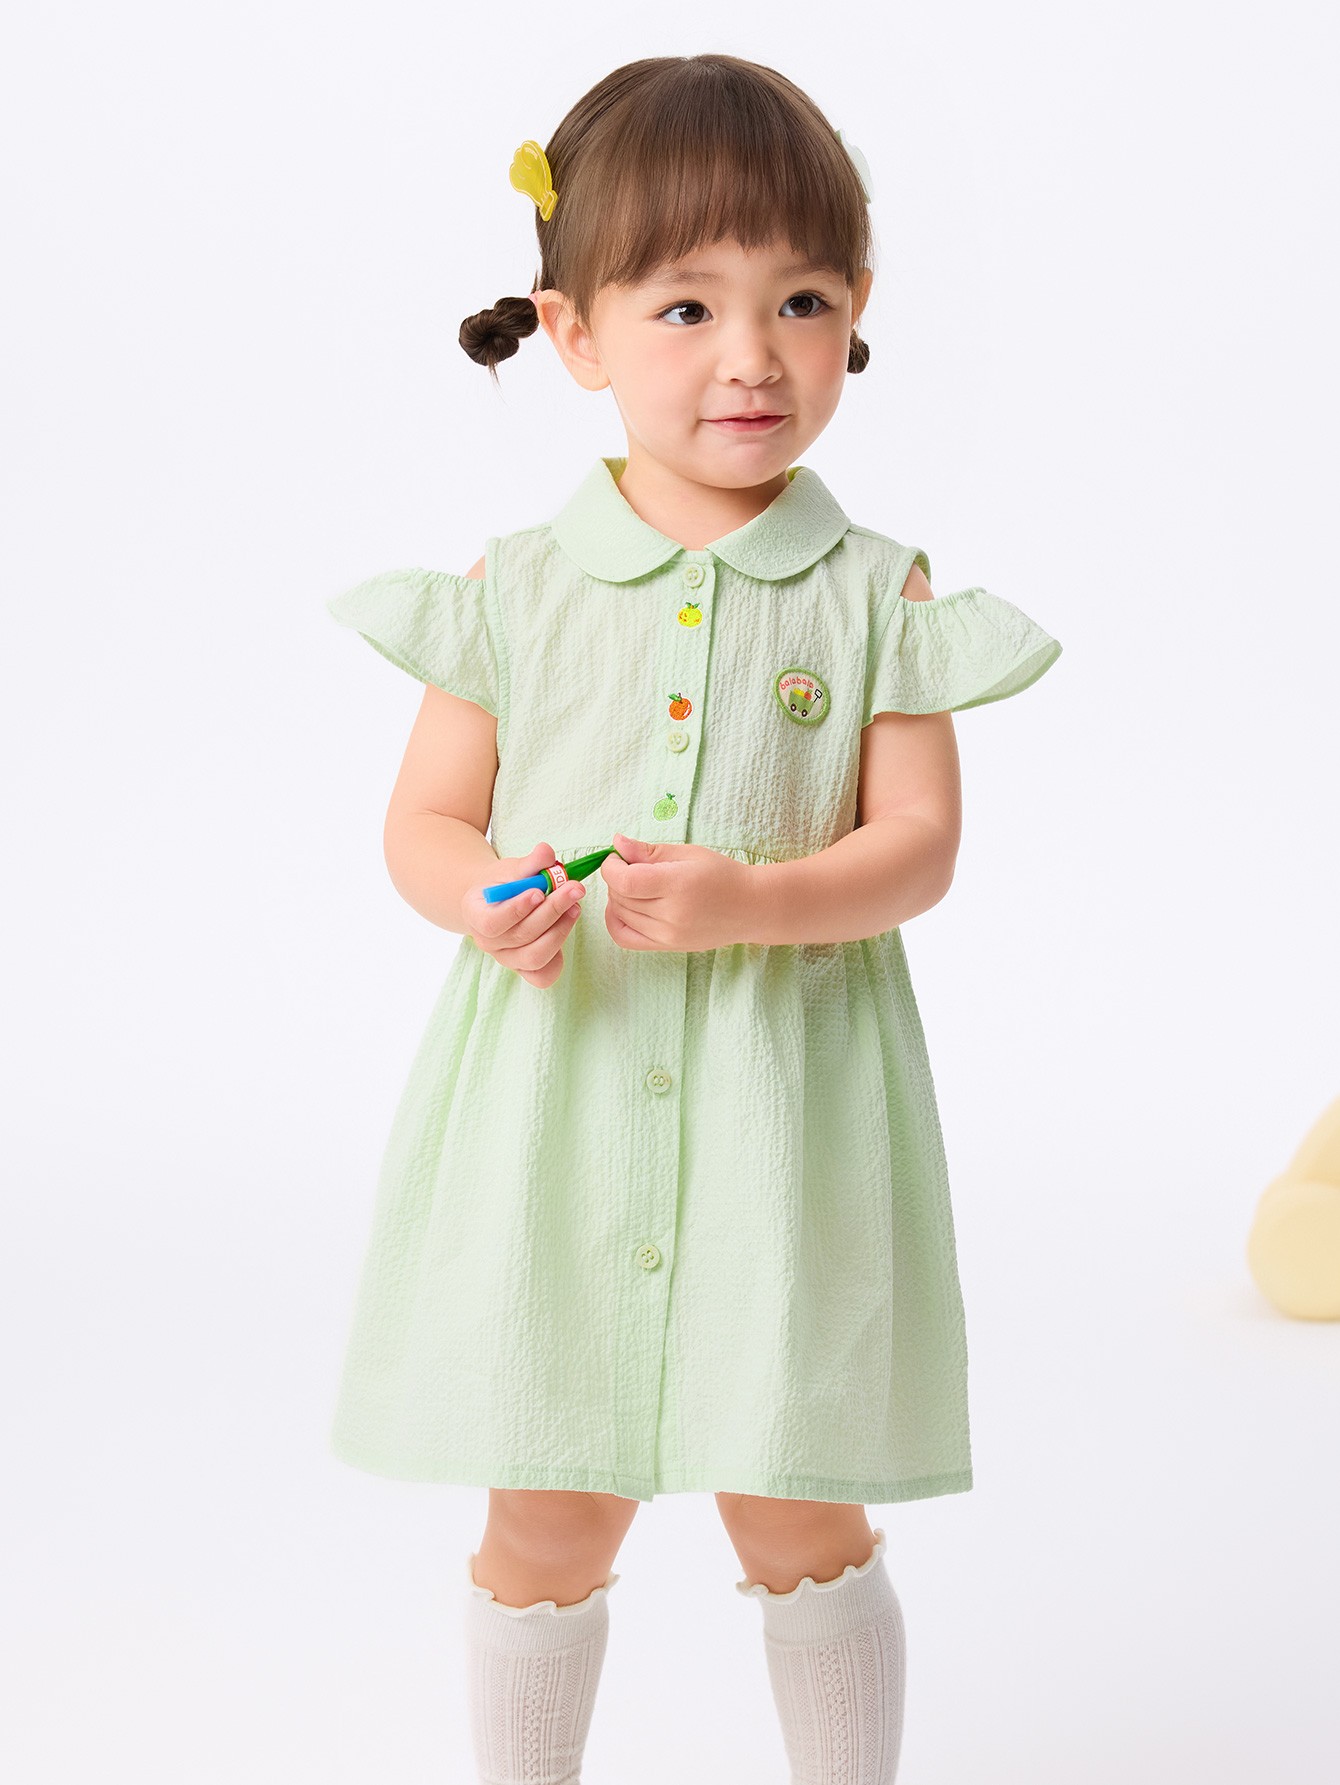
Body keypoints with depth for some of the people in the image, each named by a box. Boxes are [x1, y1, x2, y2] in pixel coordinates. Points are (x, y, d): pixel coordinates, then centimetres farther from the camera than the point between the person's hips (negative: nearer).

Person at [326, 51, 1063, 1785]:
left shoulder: (876, 594, -2)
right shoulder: (519, 586, 0)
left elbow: (918, 845, -6)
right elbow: (424, 818, 5)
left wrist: (751, 901, -23)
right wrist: (480, 894, -18)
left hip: (787, 1112, -1)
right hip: (555, 1095, 1)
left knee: (800, 1522, 10)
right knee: (549, 1523, 10)